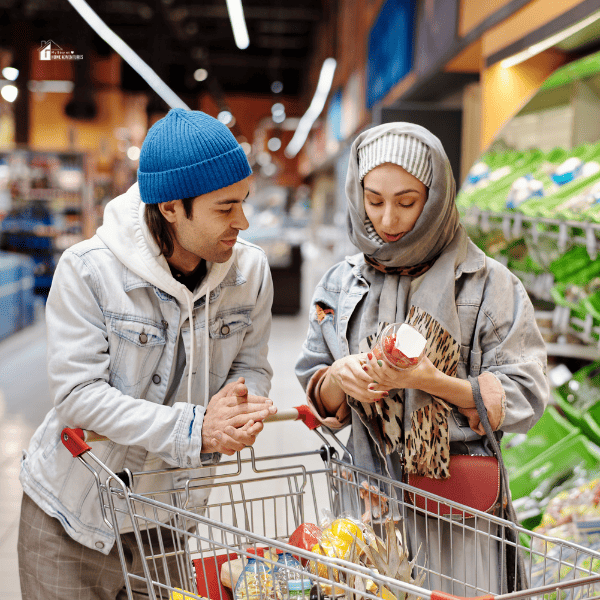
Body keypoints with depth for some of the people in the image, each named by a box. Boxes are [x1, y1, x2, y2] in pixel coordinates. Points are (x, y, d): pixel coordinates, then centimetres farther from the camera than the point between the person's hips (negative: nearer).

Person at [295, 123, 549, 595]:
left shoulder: (487, 284, -5)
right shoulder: (341, 285, 5)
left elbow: (525, 397, -7)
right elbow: (317, 397, 10)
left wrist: (431, 381, -20)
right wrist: (337, 378, -13)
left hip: (454, 506, -2)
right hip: (365, 499, 3)